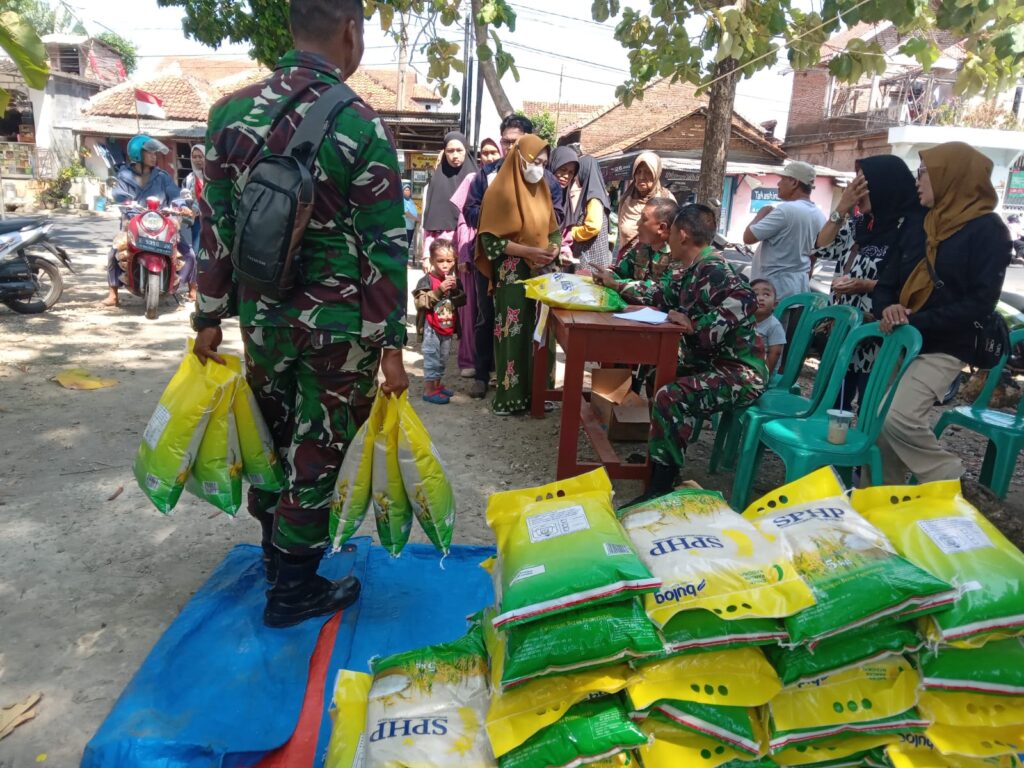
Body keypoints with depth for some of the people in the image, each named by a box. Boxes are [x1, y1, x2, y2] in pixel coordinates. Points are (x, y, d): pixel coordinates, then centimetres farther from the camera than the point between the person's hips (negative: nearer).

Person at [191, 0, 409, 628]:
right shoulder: (361, 127, -12)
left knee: (276, 433, 24)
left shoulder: (231, 111, 1)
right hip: (339, 325, -5)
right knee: (316, 452, 9)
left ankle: (276, 549, 45)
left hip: (262, 315, 5)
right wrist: (391, 344, -8)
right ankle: (293, 590, 26)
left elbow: (216, 225, 5)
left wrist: (211, 317, 12)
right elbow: (384, 247, -13)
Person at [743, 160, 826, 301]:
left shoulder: (786, 210, -18)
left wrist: (762, 213, 1)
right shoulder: (819, 216, 9)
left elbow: (748, 237, -16)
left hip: (774, 287, -8)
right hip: (799, 285, 8)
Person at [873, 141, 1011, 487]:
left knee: (898, 417, -23)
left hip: (943, 348, -7)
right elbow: (888, 281, 14)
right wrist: (887, 309, -9)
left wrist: (917, 323, -21)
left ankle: (950, 484, 0)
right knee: (877, 423, 5)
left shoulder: (988, 230, -7)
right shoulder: (916, 225, 12)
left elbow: (980, 303, -14)